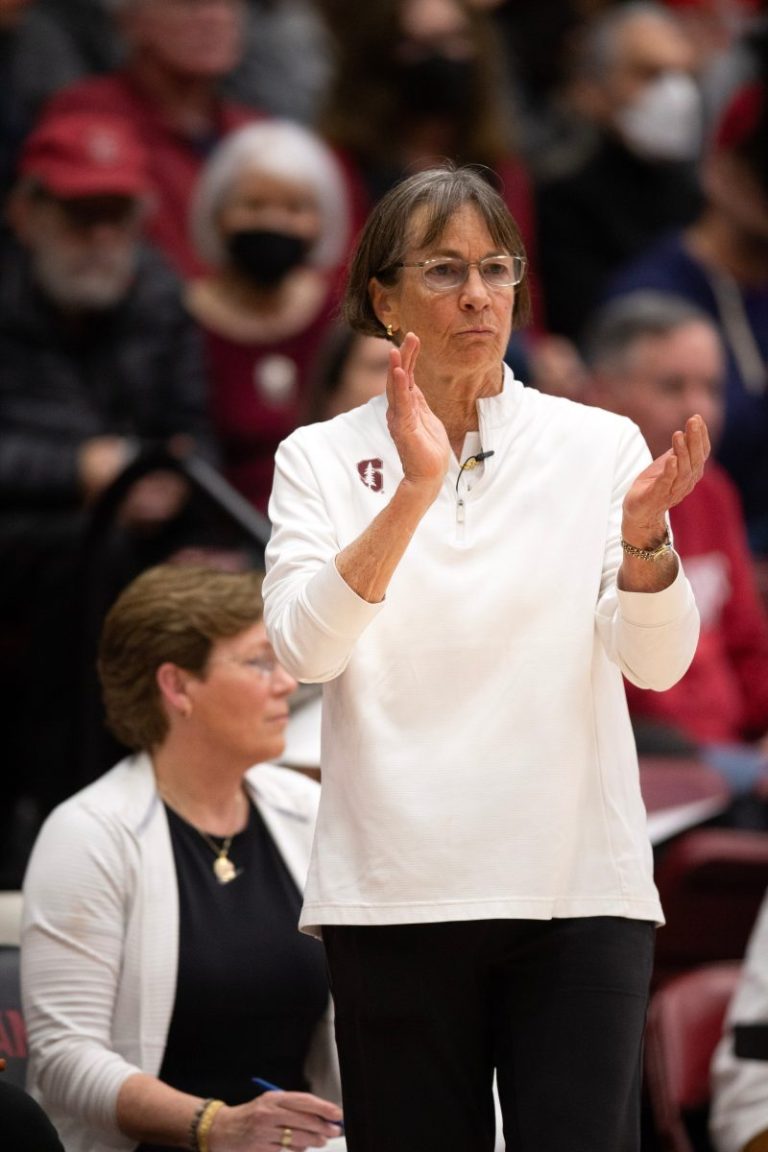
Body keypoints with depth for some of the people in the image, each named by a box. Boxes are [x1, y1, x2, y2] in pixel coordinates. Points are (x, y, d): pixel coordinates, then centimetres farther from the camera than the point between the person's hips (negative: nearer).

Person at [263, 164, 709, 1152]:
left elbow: (657, 663, -5)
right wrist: (415, 491, -22)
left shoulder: (599, 445, 6)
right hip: (397, 893, 0)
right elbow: (304, 647, -11)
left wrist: (644, 533, -24)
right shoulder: (324, 459, 6)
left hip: (578, 886, 0)